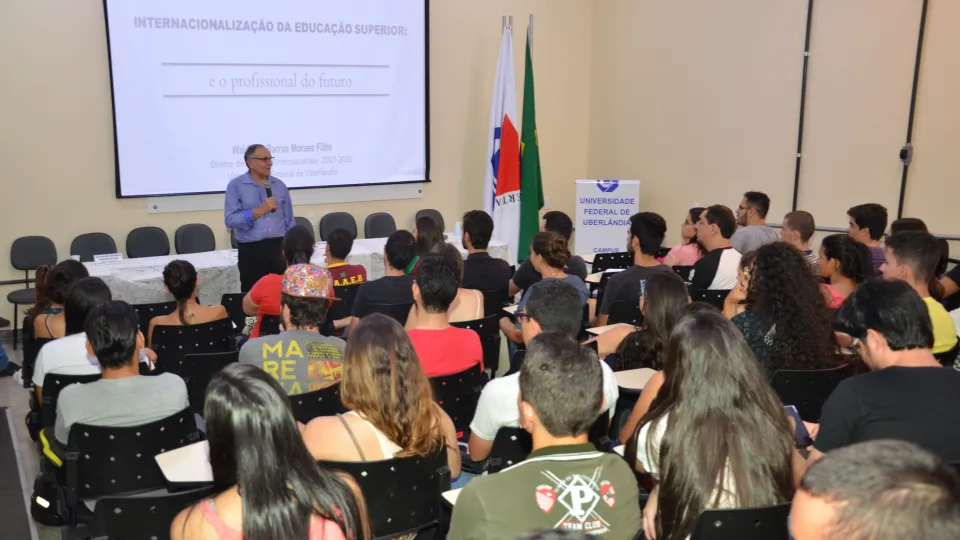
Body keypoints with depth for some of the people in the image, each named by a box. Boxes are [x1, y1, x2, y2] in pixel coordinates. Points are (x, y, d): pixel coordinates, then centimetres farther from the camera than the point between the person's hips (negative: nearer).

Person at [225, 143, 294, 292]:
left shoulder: (279, 185, 10)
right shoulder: (236, 186, -2)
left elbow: (289, 221, 14)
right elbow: (230, 220, -12)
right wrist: (260, 210, -16)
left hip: (278, 248, 3)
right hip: (251, 250, -3)